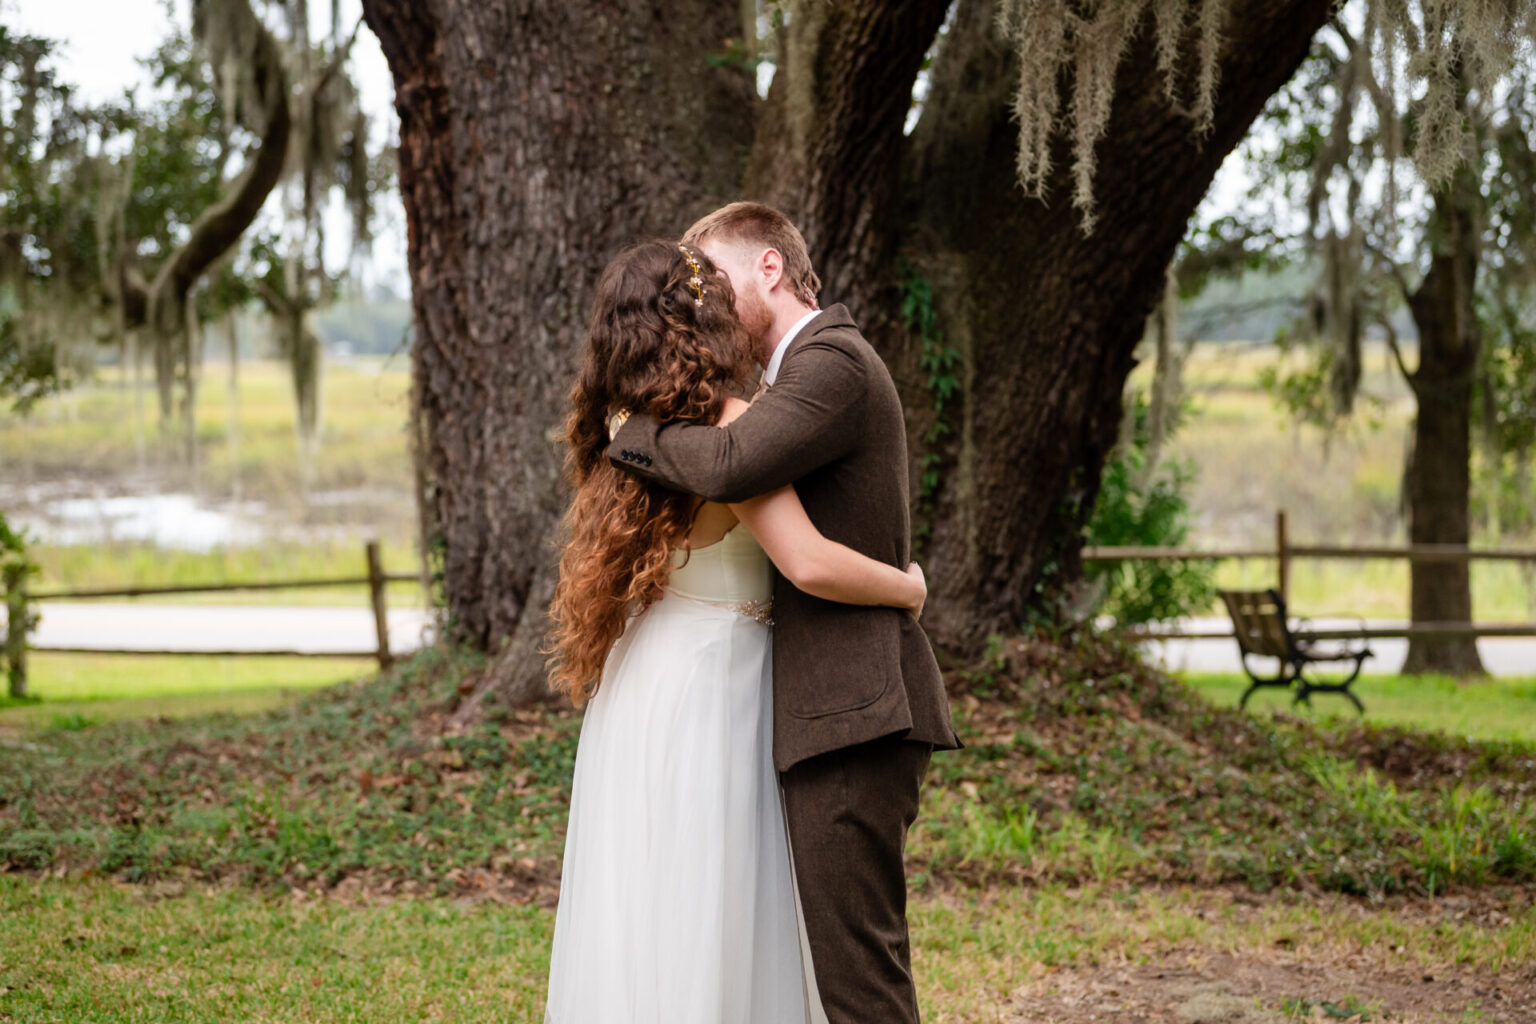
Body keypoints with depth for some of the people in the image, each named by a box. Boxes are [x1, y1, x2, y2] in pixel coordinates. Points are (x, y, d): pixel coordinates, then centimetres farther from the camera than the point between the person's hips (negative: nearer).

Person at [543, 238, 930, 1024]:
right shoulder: (727, 423, -17)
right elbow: (808, 564, -25)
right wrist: (907, 588, -10)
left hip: (638, 694, 8)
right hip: (706, 692, -8)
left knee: (637, 922, 11)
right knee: (698, 929, -2)